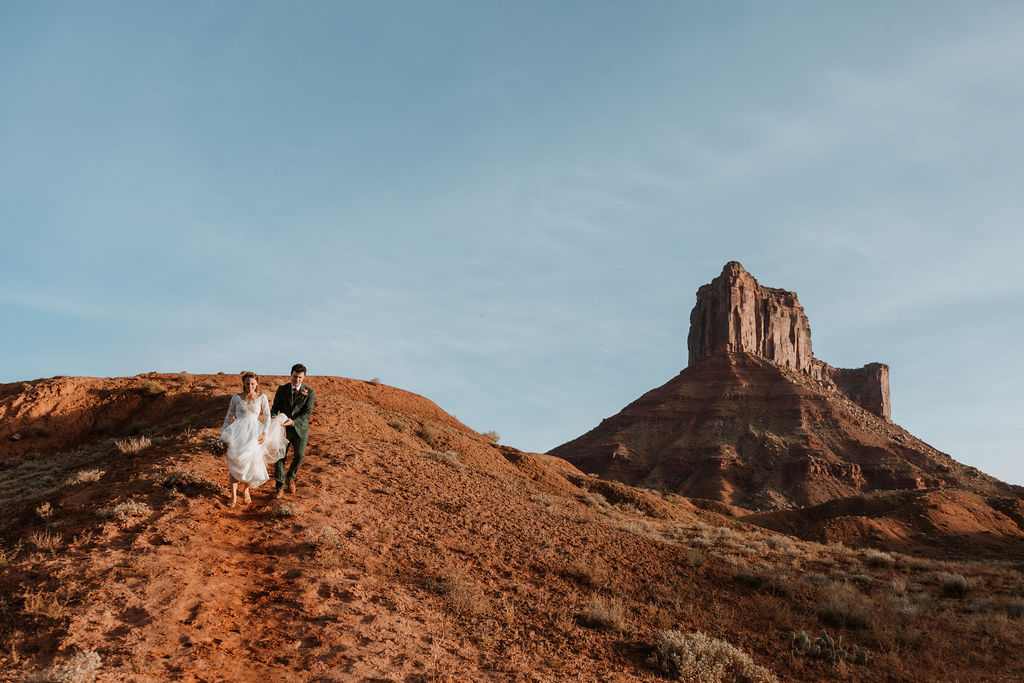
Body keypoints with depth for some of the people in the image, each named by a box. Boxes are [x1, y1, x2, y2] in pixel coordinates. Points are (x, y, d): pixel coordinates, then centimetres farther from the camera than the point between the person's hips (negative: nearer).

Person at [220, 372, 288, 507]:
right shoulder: (236, 397, 7)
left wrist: (264, 434, -9)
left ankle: (246, 490, 26)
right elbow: (229, 416, 12)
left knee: (251, 463, 1)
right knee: (234, 463, -5)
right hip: (238, 431, 0)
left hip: (254, 432, 0)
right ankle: (233, 495, 4)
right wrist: (223, 434, 5)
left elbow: (267, 416, 3)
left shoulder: (262, 397, 5)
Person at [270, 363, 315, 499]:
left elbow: (308, 412, -9)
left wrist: (293, 421, -22)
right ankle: (280, 487, 4)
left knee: (299, 456, -11)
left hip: (300, 429, -1)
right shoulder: (282, 389, 3)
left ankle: (290, 477, 19)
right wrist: (274, 418, -19)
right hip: (283, 428, 1)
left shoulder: (309, 392, -3)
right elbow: (275, 407, 4)